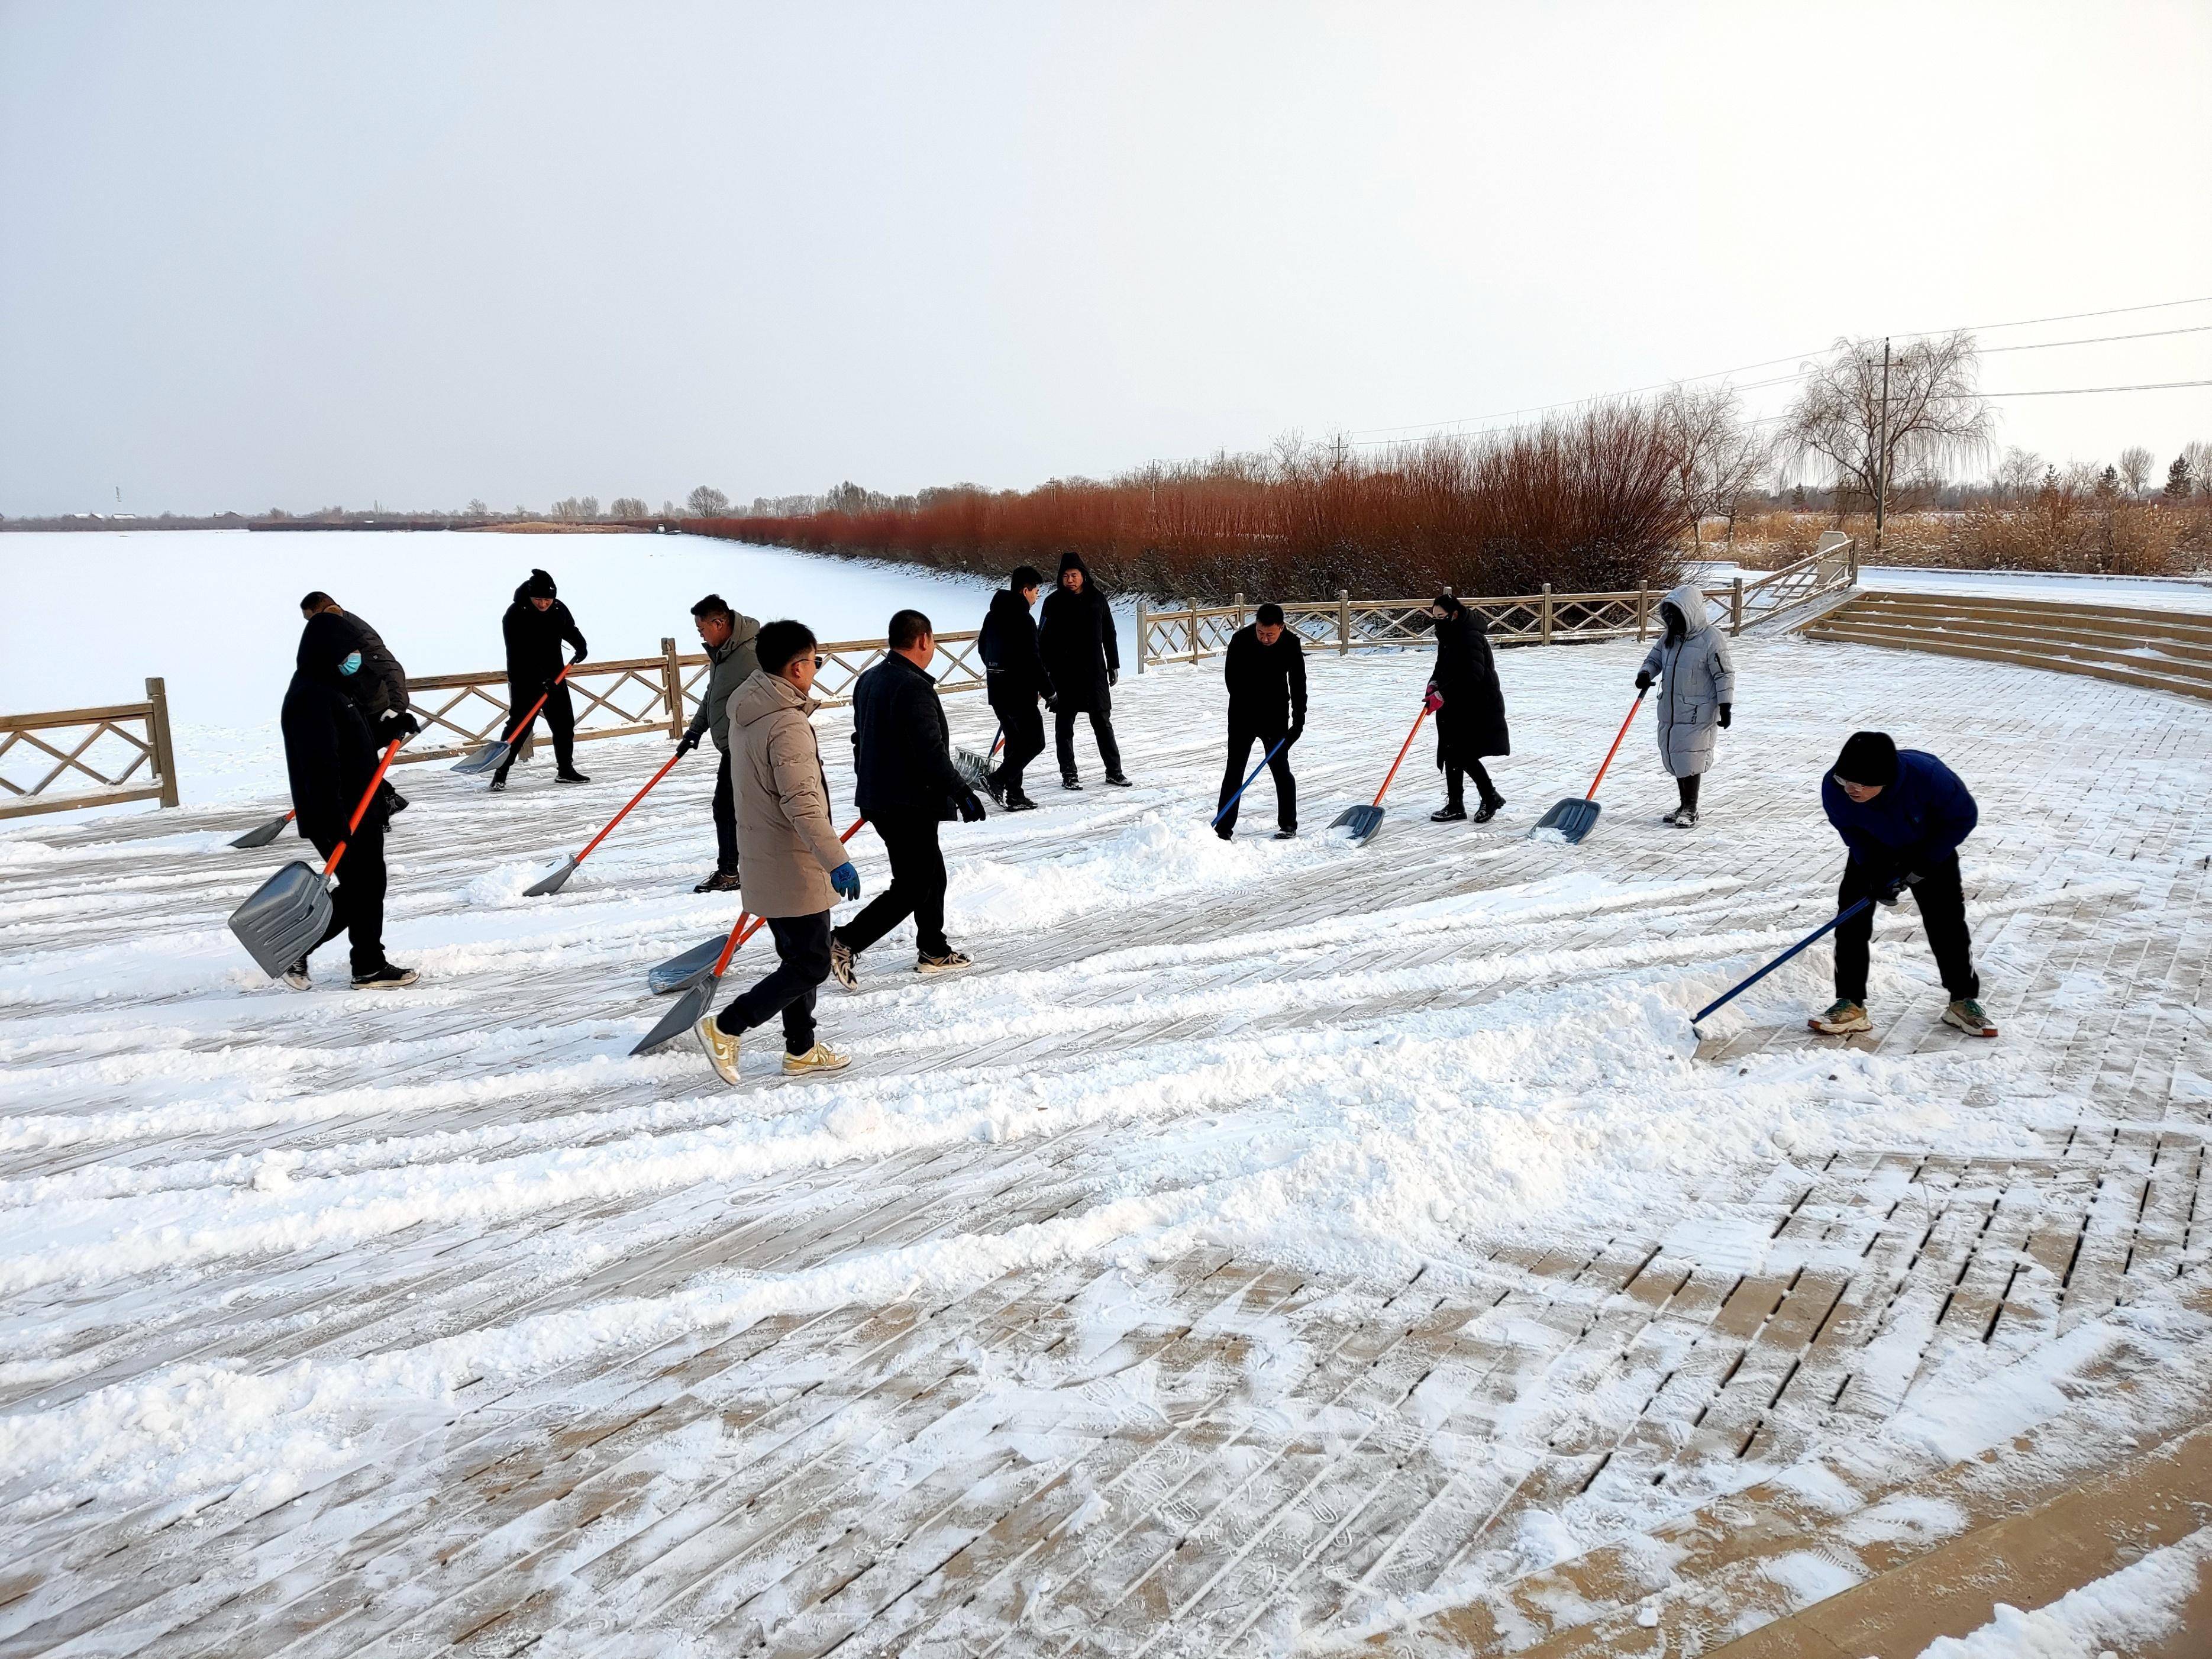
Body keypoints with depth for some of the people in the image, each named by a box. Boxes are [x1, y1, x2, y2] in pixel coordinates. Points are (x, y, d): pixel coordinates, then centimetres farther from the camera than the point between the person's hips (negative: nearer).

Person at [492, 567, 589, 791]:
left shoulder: (559, 609, -1)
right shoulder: (515, 615, -18)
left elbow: (570, 629, 21)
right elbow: (518, 654, -24)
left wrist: (580, 646, 0)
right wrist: (541, 678, -30)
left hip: (554, 677, 6)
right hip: (525, 680, -6)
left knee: (564, 723, 9)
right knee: (520, 724, -9)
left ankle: (565, 769, 22)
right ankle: (500, 773, -2)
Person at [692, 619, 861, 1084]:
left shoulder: (746, 712, 7)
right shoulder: (788, 724, -23)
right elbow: (801, 803, -29)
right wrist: (836, 860, -29)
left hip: (762, 858, 10)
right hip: (794, 867, -10)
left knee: (797, 957, 19)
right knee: (810, 964, 1)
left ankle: (801, 1050, 29)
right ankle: (724, 1027, 1)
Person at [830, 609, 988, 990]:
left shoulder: (868, 680, 10)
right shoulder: (914, 687, -20)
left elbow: (861, 739, 20)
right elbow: (931, 753, -24)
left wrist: (869, 786, 29)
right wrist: (962, 791, -18)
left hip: (877, 798, 10)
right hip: (909, 805, -10)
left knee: (932, 873, 20)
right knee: (911, 887, -2)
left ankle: (934, 951, 29)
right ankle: (845, 943, -7)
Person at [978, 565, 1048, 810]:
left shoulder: (993, 615, 10)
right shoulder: (1023, 619, -17)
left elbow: (982, 648, 21)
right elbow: (1032, 660, -20)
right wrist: (1048, 691, -12)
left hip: (997, 689, 9)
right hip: (1020, 691, -9)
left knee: (1015, 741, 15)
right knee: (1035, 742, 0)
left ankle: (1014, 796, 15)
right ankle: (998, 780, -10)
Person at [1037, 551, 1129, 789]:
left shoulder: (1097, 599, 4)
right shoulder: (1054, 602, -3)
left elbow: (1109, 635, 12)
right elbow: (1043, 639, -2)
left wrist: (1113, 665, 11)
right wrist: (1044, 672, -7)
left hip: (1095, 672, 2)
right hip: (1064, 674, -2)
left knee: (1103, 722, 6)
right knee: (1065, 724, 4)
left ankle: (1114, 771, 13)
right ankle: (1068, 774, 12)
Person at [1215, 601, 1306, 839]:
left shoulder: (1291, 644, -13)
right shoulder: (1241, 640, -16)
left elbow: (1298, 685, -8)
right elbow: (1231, 677, -9)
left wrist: (1298, 721, -15)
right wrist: (1248, 708, -11)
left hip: (1276, 717, 0)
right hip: (1243, 716, 0)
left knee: (1280, 769, 4)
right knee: (1234, 770, -1)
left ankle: (1288, 824, 16)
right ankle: (1223, 827, 2)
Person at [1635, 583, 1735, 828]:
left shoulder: (1711, 639, -13)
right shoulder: (1670, 637, 8)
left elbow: (1725, 674, -11)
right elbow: (1654, 658, 16)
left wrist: (1725, 706, -14)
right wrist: (1646, 673, -6)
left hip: (1697, 713, -8)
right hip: (1670, 711, 8)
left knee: (1688, 759, -7)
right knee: (1673, 758, 12)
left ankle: (1690, 810, 5)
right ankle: (1685, 806, 24)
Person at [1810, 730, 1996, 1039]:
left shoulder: (1927, 775, -40)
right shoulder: (1834, 788, -34)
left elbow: (1964, 817, -21)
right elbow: (1852, 834, -14)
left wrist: (1921, 865, -22)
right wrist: (1878, 875, -24)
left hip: (1930, 849, -1)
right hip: (1873, 852, 2)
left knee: (1947, 922, -2)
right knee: (1851, 918, -9)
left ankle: (1964, 1001, 16)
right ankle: (1850, 1005, -1)